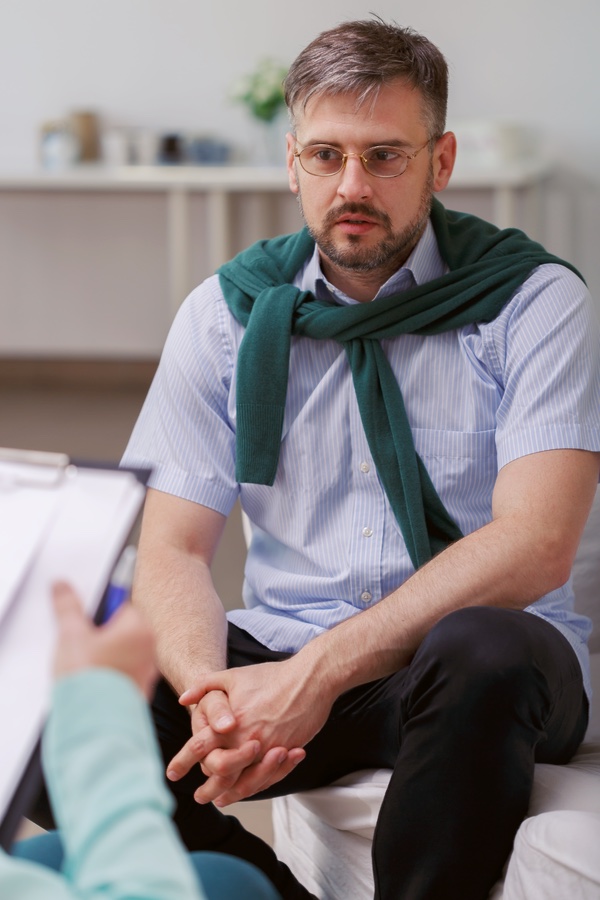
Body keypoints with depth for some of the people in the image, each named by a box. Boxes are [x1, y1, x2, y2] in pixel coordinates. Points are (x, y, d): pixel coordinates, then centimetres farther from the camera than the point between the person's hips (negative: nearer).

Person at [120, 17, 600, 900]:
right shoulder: (226, 313, 5)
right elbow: (173, 551, 1)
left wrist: (321, 671, -27)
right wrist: (210, 691, -24)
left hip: (460, 650, -3)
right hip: (278, 656, 3)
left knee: (486, 655, -39)